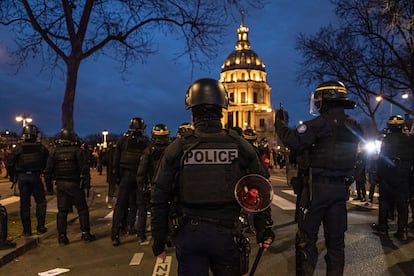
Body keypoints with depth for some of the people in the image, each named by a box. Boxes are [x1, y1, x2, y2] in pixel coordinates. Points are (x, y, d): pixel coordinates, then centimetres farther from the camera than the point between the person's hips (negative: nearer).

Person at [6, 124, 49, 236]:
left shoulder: (19, 147, -3)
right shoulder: (41, 147, -2)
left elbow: (9, 163, -2)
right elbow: (48, 162, 2)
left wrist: (13, 176, 9)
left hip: (22, 177, 1)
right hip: (35, 177, -1)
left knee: (24, 204, 9)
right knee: (40, 202, 11)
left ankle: (27, 230, 14)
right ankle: (40, 227, 10)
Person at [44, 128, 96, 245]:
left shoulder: (54, 151, 4)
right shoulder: (77, 151, -7)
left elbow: (48, 170, 5)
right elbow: (84, 168, -10)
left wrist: (49, 184, 13)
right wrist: (87, 183, -4)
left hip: (60, 184, 3)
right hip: (75, 184, -3)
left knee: (62, 211, 10)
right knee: (82, 209, 7)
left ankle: (62, 236, 11)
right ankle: (85, 233, 10)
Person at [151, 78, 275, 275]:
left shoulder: (178, 148, -6)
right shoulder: (240, 146, -4)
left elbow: (159, 198, -2)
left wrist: (159, 241, 9)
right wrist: (263, 231, 13)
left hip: (188, 234, 0)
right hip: (227, 234, 1)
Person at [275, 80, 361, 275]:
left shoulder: (321, 123, -14)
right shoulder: (354, 126, 10)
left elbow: (293, 141, -23)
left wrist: (280, 124, -7)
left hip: (318, 186, -7)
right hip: (340, 187, 7)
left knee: (307, 237, 3)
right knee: (335, 237, 14)